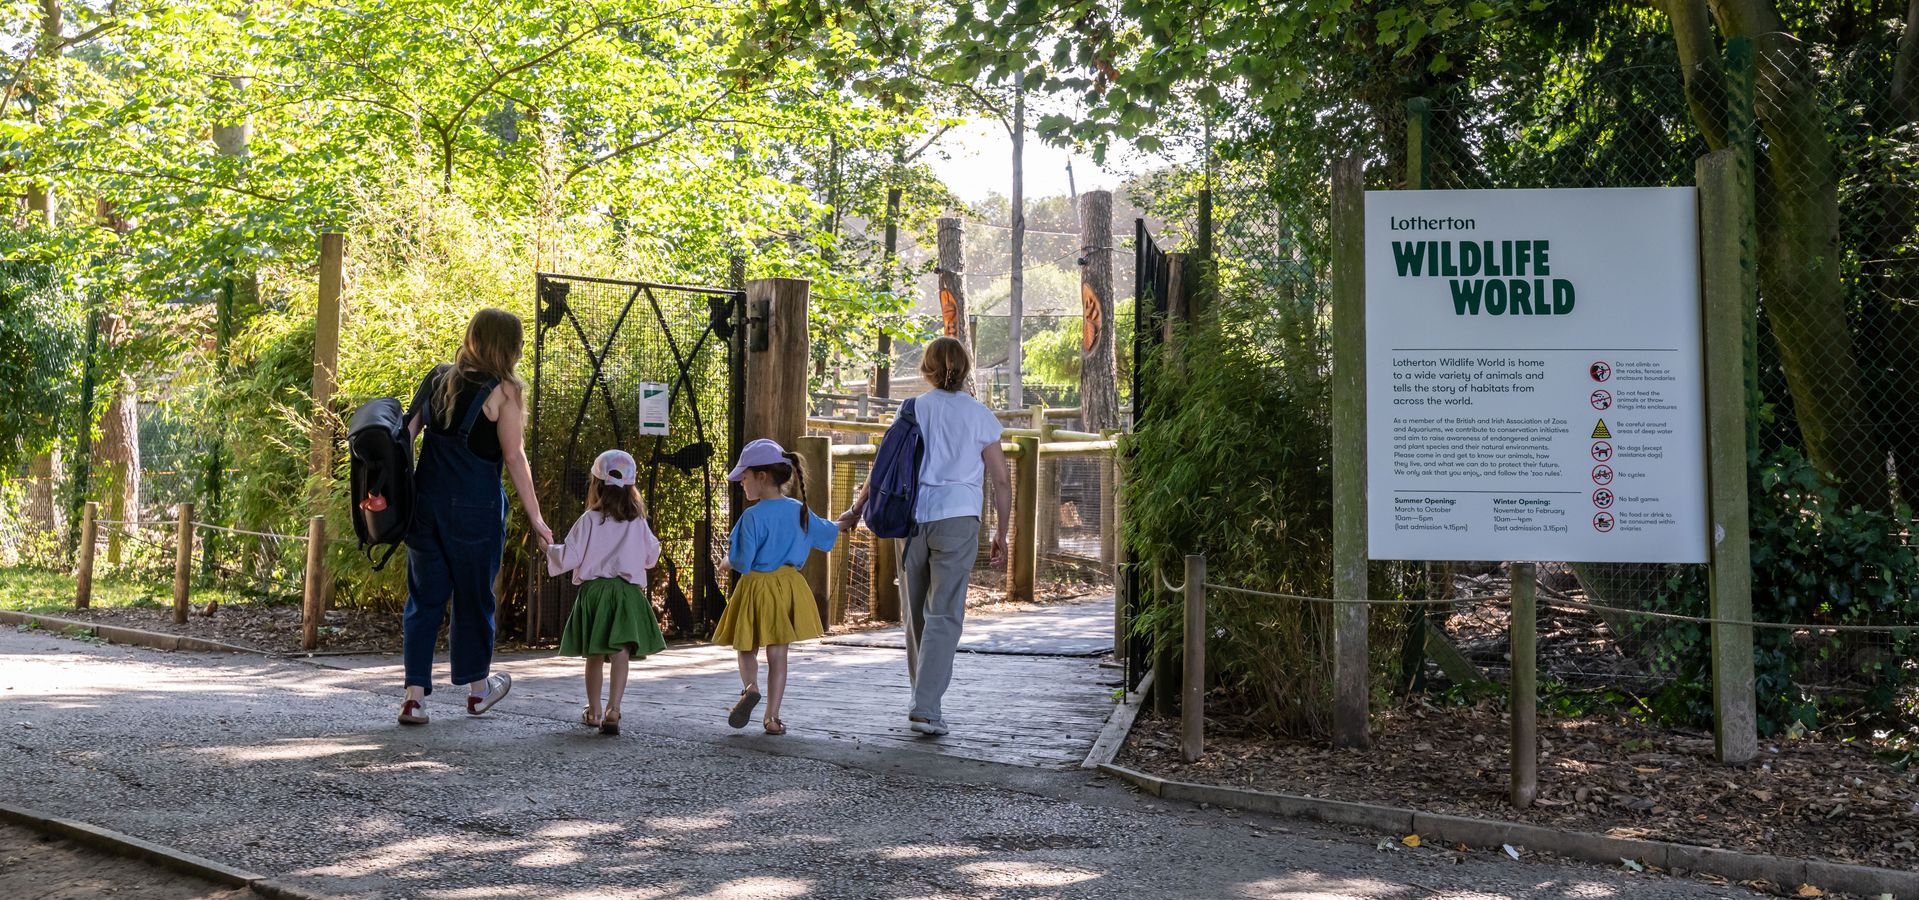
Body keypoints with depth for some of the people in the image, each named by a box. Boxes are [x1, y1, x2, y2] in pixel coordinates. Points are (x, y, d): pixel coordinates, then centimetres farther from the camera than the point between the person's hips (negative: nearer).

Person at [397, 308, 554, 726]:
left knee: (424, 598, 10)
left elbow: (406, 433, 7)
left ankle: (415, 696, 4)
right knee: (473, 597, 11)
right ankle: (478, 688, 27)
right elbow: (514, 457, -10)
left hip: (425, 500, 5)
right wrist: (535, 518, -6)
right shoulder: (503, 390, -8)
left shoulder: (438, 378, 10)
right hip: (474, 508, -5)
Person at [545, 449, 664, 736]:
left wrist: (549, 548, 14)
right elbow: (652, 556, 15)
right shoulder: (638, 522, 3)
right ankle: (613, 710, -19)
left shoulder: (589, 520, -6)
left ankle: (593, 711, 24)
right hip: (629, 592, 0)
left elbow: (568, 558, -6)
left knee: (595, 655, 13)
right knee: (621, 654, -4)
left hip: (594, 591, 0)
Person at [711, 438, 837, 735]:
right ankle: (772, 717, 8)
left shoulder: (753, 516, -16)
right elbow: (829, 534, 17)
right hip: (788, 585, 4)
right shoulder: (800, 511, 2)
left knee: (747, 649, 14)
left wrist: (726, 564, 6)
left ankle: (750, 687, -14)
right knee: (778, 654, 8)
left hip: (756, 587, -4)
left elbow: (741, 561, -16)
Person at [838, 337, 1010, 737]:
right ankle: (926, 708, -12)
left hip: (912, 519, 2)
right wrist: (1001, 533, 11)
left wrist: (856, 509, 15)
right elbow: (1001, 480, 2)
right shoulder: (979, 415, 3)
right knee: (944, 615, -3)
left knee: (917, 614, 14)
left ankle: (924, 702, 24)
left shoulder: (912, 411, 6)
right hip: (957, 519, -2)